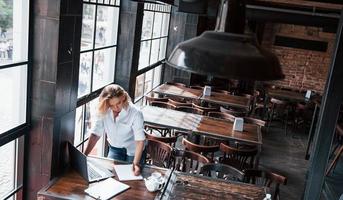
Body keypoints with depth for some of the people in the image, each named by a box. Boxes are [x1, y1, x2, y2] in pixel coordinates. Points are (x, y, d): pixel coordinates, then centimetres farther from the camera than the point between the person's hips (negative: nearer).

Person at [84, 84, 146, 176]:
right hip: (114, 149, 3)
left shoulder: (135, 113, -30)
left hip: (133, 151, -3)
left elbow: (140, 140, -31)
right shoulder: (103, 111, -20)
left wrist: (136, 163, -41)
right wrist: (84, 155, -30)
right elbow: (95, 134, -20)